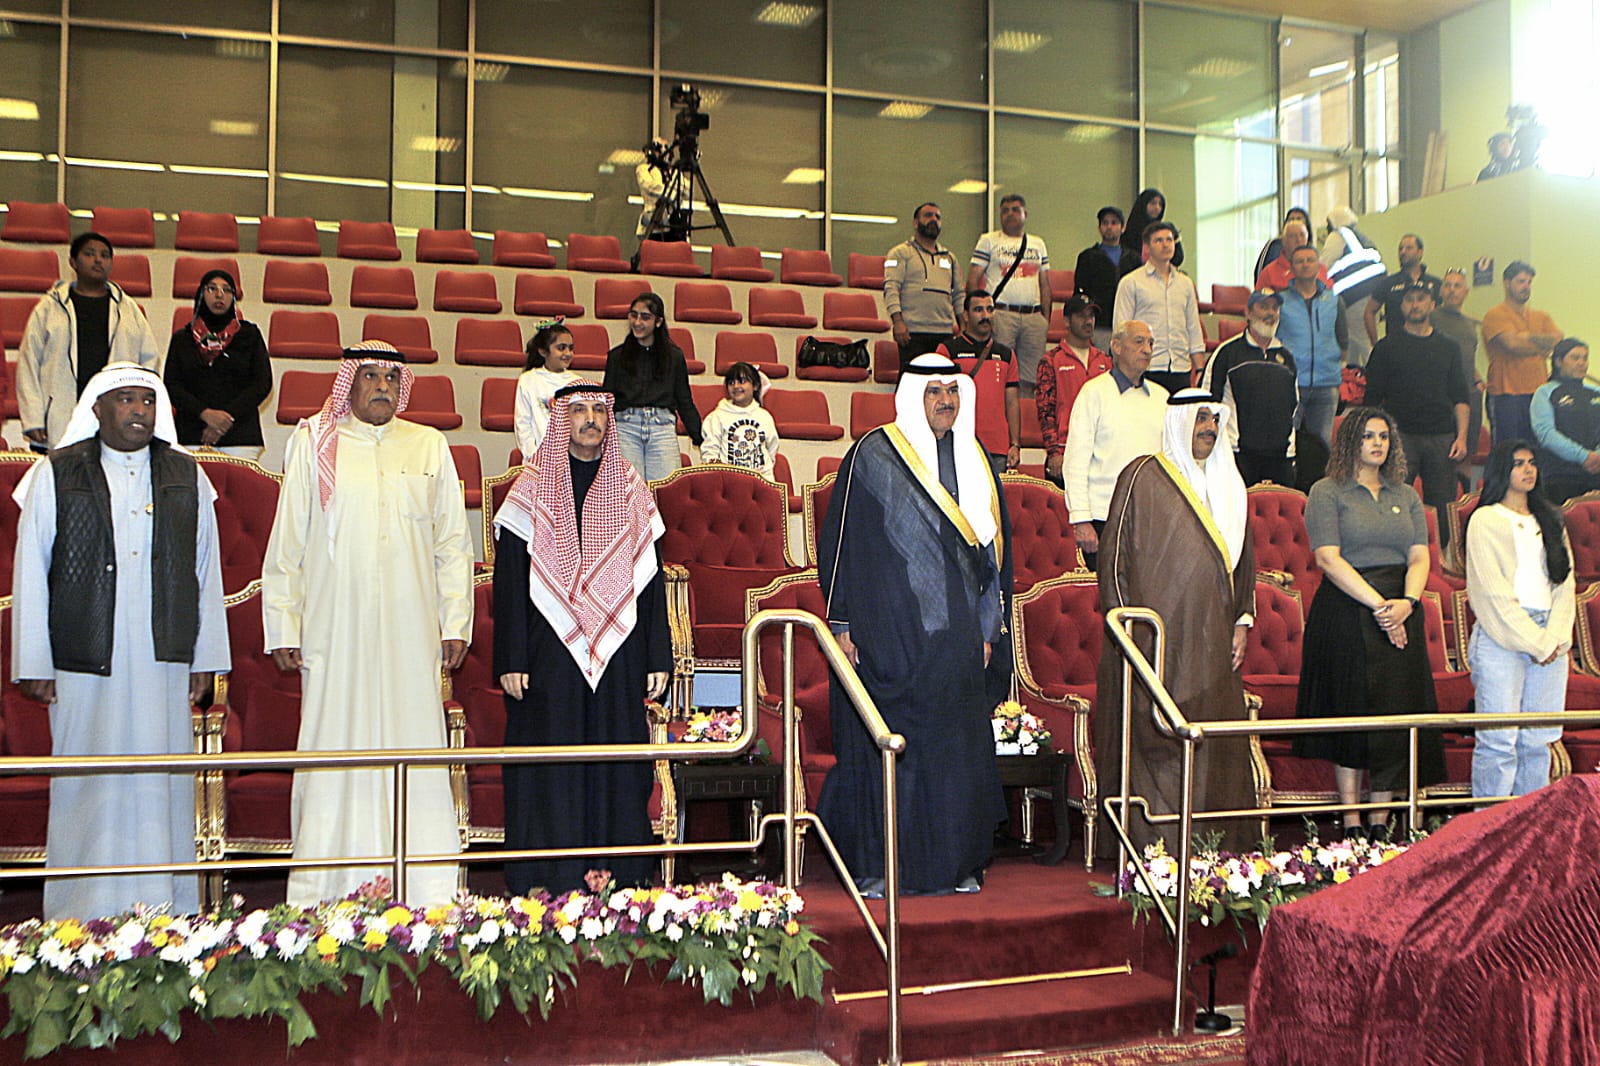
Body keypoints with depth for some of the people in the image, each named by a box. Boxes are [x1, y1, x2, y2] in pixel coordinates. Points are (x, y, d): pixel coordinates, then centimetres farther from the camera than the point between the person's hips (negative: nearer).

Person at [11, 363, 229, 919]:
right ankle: (84, 918, 11)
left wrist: (205, 659, 6)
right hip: (85, 664, -1)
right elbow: (30, 574, 4)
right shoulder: (56, 475, 5)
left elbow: (207, 571, 10)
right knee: (90, 788, 2)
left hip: (164, 662, 2)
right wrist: (33, 664, -1)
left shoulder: (187, 477, 10)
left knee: (162, 787, 3)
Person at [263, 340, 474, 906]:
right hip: (335, 631, -1)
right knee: (334, 752, -1)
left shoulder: (430, 447, 12)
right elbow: (285, 545, 8)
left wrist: (455, 622, 4)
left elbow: (452, 545, 12)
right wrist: (283, 628, 2)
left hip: (410, 634, 1)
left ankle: (428, 897, 5)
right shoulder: (313, 444, 8)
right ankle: (319, 898, 7)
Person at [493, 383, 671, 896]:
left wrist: (657, 658, 4)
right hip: (551, 653, -2)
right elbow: (510, 580, -1)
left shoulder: (629, 488, 10)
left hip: (617, 655, 3)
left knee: (618, 771, 4)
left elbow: (651, 579, 10)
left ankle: (619, 883, 12)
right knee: (551, 774, -1)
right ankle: (546, 889, 7)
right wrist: (511, 660, -8)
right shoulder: (533, 488, 2)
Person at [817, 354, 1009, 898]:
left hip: (955, 633, 5)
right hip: (888, 630, -5)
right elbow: (843, 540, -4)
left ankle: (954, 862, 17)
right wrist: (842, 621, -8)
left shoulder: (974, 461, 13)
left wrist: (988, 625, 13)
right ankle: (875, 866, 9)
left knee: (958, 742, 6)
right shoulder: (873, 455, -3)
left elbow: (991, 545, 17)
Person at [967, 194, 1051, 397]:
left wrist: (1046, 317, 10)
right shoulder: (988, 241, 8)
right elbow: (972, 281, 2)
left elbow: (1045, 285, 20)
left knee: (1029, 379, 0)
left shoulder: (1038, 244, 20)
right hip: (1001, 313, -4)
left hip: (1034, 316, 4)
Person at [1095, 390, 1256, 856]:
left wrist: (1242, 621, 11)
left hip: (1213, 642, 6)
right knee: (1159, 745, -6)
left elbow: (1243, 557, 22)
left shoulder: (1228, 484, 16)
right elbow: (1115, 555, -6)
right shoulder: (1143, 477, -3)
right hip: (1160, 638, -6)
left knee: (1216, 747, 5)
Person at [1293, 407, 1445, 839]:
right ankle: (1351, 823, 7)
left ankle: (1381, 821, 10)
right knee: (1351, 710, -1)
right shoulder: (1327, 493, -1)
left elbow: (1419, 557, 8)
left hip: (1400, 613, 4)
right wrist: (1377, 605, -17)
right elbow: (1328, 558, -11)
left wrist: (1406, 602, -12)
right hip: (1346, 612, -4)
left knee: (1396, 714, 2)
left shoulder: (1406, 496, 15)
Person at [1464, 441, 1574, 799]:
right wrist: (1534, 642, -10)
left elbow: (1565, 584, 12)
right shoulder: (1485, 520, 2)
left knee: (1539, 740, 5)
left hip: (1549, 640, 5)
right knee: (1499, 740, -9)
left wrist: (1555, 638, -3)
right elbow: (1493, 592, -6)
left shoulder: (1550, 521, 19)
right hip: (1501, 636, -5)